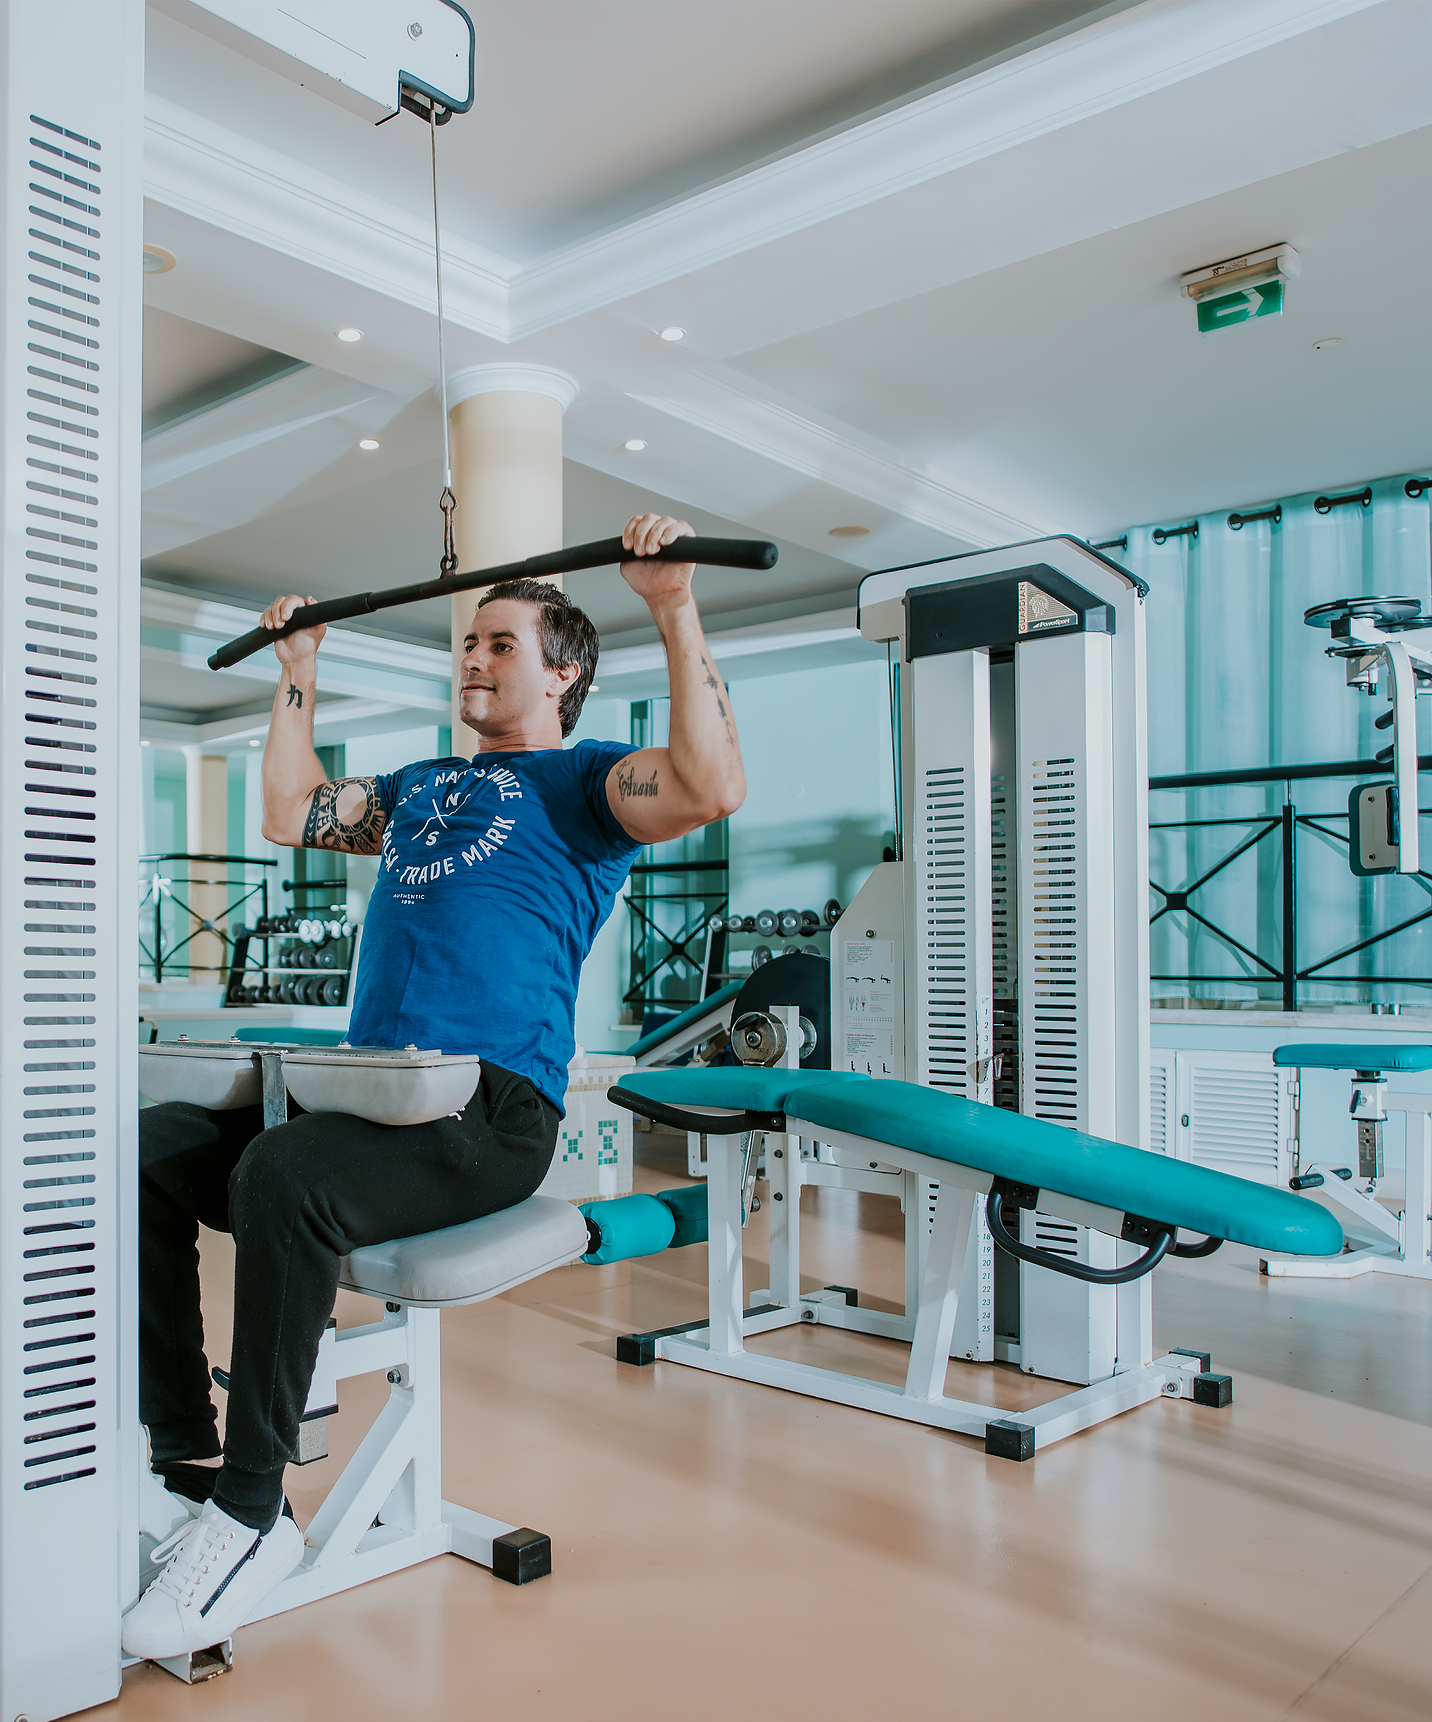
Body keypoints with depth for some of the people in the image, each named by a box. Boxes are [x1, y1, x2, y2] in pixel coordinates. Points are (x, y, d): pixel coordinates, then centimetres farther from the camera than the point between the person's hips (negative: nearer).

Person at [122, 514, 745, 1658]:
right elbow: (294, 815, 33)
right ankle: (186, 1462, -4)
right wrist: (299, 671, 36)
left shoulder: (585, 779, 4)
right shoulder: (423, 784, 27)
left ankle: (253, 1516, -18)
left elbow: (712, 789, -16)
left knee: (282, 1177, -34)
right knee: (144, 1154, -10)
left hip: (493, 1108, -8)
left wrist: (676, 608, -16)